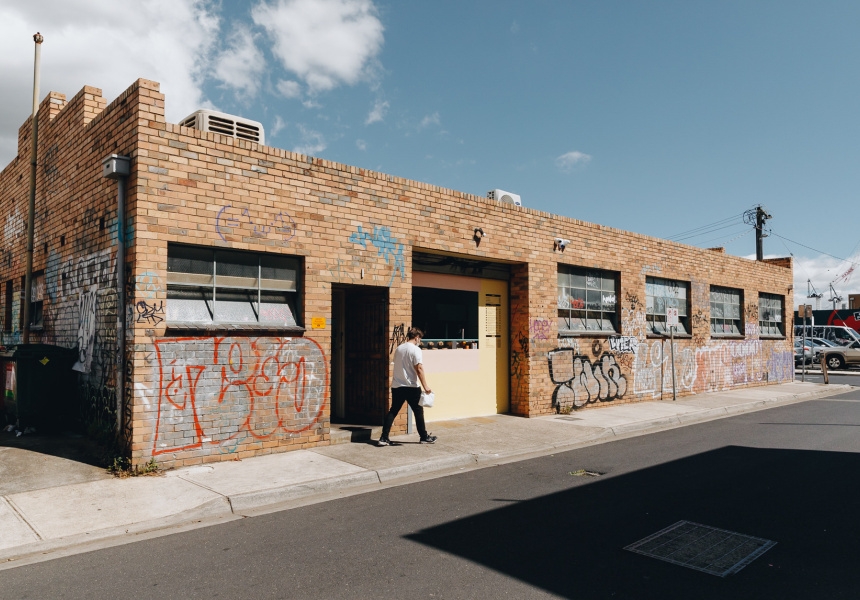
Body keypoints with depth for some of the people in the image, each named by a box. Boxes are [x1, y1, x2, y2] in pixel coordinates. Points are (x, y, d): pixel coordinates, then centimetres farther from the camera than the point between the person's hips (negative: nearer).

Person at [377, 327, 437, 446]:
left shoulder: (398, 349, 10)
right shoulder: (415, 349, -10)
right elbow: (419, 368, -16)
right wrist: (425, 386, -15)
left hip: (396, 386, 6)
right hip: (411, 387, -6)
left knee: (393, 411, 8)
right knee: (418, 411, 9)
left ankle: (384, 438, 2)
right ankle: (424, 437, 18)